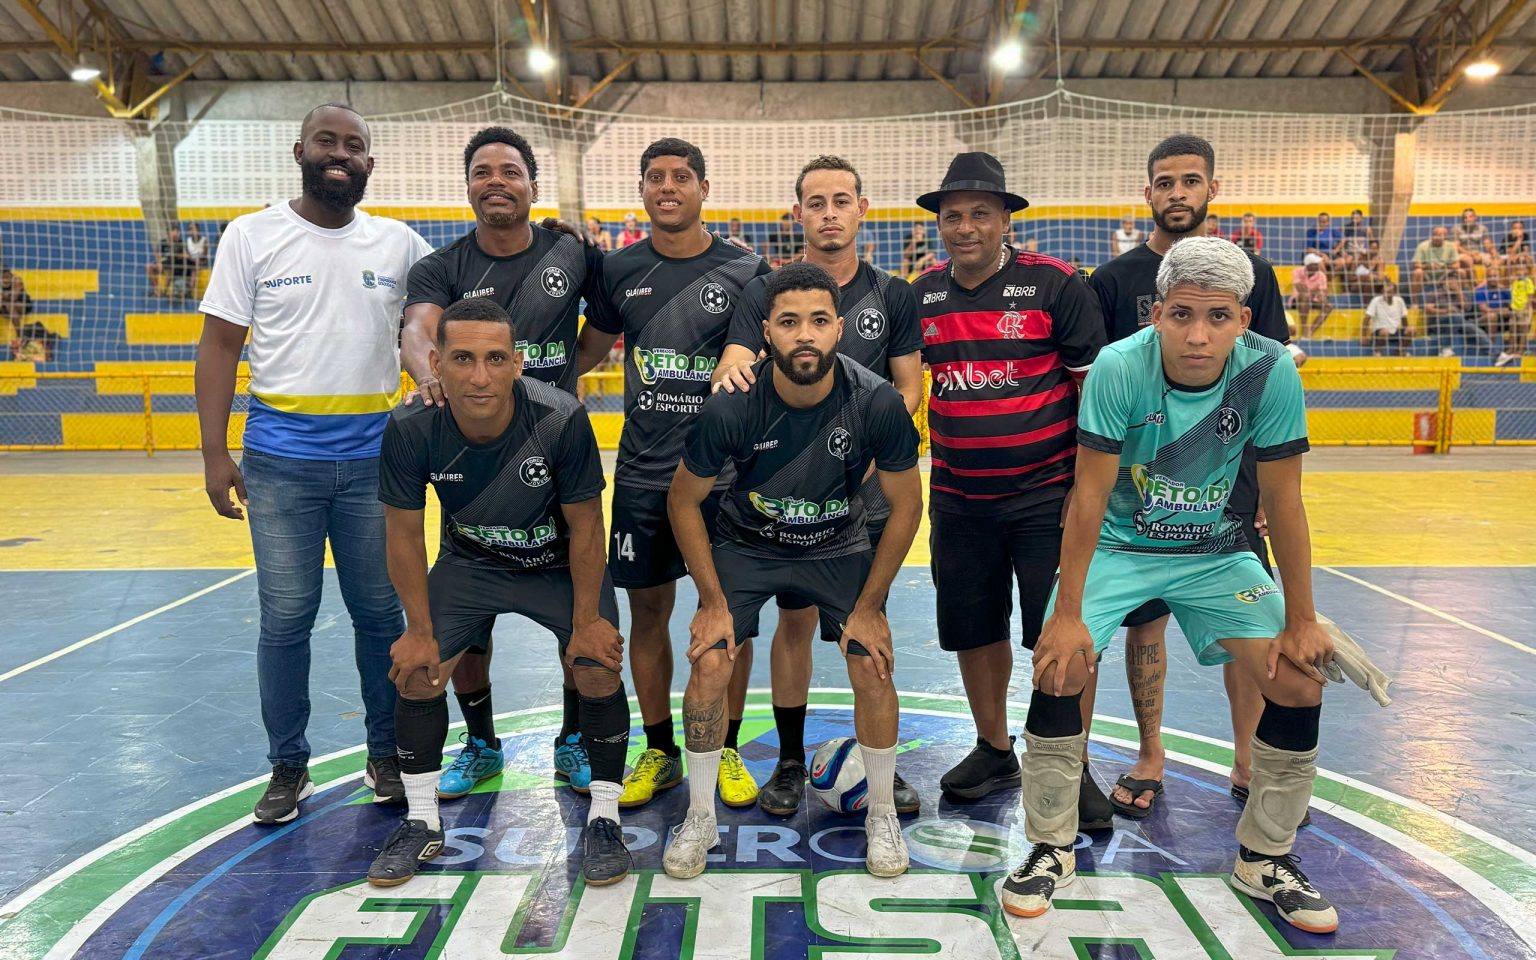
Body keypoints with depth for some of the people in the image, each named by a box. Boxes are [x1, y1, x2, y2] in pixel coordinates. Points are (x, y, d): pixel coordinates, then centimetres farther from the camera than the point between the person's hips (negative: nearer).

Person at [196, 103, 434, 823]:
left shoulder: (399, 244, 6)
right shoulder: (252, 236, 2)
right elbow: (220, 344, 1)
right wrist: (214, 452, -5)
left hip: (374, 455, 1)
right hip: (282, 458, -1)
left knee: (381, 612, 8)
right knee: (285, 618, 5)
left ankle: (387, 755, 24)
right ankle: (287, 767, 21)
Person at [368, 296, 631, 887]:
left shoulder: (561, 419, -32)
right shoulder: (411, 430, -27)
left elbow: (584, 527, -19)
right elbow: (404, 534, -11)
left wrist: (586, 620, -14)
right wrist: (420, 631, -8)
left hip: (559, 565, -2)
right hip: (469, 562, 2)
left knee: (599, 670, -17)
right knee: (416, 670, -7)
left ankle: (603, 819, 5)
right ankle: (422, 823, 15)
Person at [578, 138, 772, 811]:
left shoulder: (745, 270, 0)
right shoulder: (619, 270, 5)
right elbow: (586, 353, 15)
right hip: (642, 475, 2)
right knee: (647, 610, 9)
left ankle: (725, 750, 25)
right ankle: (659, 752, 27)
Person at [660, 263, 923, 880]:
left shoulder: (876, 403, -26)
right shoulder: (732, 408, -28)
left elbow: (905, 506, -11)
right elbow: (684, 501, -11)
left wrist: (868, 607, -9)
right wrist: (713, 602, -11)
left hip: (840, 547, 1)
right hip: (746, 545, 0)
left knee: (873, 668, -10)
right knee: (710, 663, -13)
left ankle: (881, 815, 17)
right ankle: (700, 818, 11)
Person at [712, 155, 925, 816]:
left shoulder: (892, 296, 3)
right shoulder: (765, 292, 0)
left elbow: (909, 388, 4)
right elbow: (733, 370, -11)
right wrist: (730, 373, -35)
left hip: (870, 489, 1)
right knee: (795, 620, 8)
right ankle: (790, 761, 24)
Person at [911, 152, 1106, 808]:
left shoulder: (1055, 284, -7)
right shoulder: (922, 297, 5)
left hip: (1047, 495, -4)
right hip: (957, 500, 4)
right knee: (973, 630, 13)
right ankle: (994, 751, 32)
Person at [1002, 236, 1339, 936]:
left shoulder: (1271, 372, -19)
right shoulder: (1119, 367, -25)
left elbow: (1282, 502, -11)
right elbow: (1091, 495, -21)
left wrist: (1301, 620, -7)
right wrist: (1068, 613, -21)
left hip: (1215, 551, 2)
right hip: (1118, 544, -2)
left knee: (1300, 680, -9)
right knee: (1061, 664, -20)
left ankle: (1264, 858, 16)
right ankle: (1051, 850, 3)